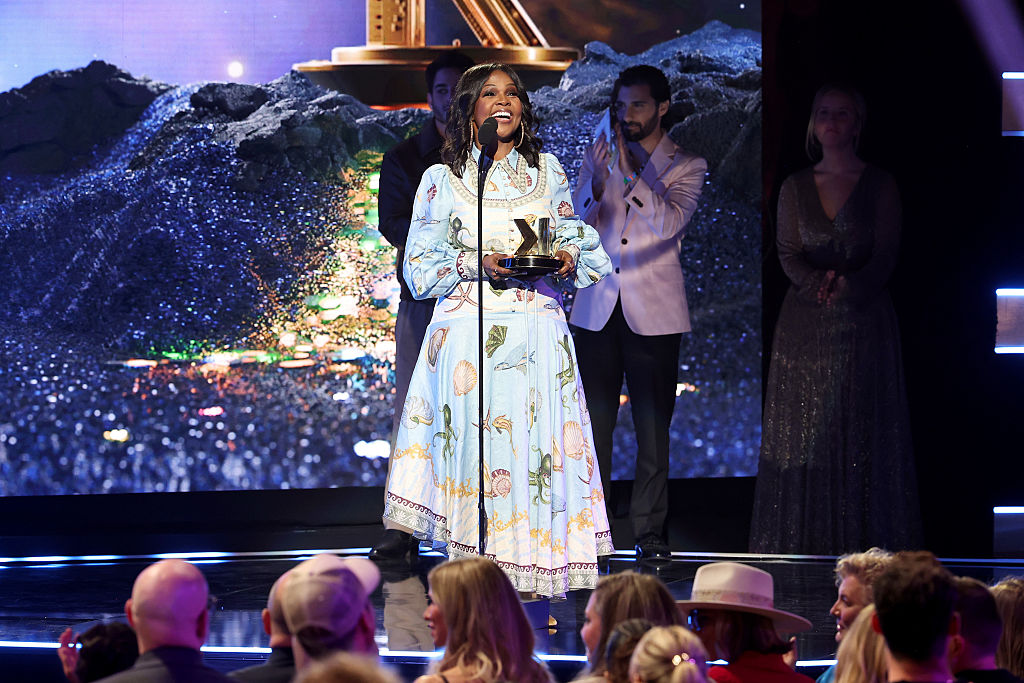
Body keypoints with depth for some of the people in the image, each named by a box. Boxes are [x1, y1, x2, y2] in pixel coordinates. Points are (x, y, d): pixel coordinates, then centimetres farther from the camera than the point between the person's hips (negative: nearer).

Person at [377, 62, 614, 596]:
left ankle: (534, 579, -2)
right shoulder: (442, 179, 7)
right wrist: (475, 263, -12)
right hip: (470, 330, -2)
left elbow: (572, 235, 18)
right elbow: (422, 265, 4)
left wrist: (569, 257, -5)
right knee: (477, 447, -8)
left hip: (538, 330, 2)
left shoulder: (547, 170, 15)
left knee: (538, 451, -5)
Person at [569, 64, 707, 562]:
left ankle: (650, 531, 6)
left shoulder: (687, 167, 3)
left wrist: (632, 175, -26)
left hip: (654, 314, -2)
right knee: (593, 423, 0)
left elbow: (670, 222, -15)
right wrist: (598, 184, -17)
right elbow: (578, 228, 2)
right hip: (597, 310, 2)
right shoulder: (598, 158, 11)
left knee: (653, 427, 0)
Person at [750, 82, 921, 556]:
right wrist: (817, 283, -19)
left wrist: (846, 286, -22)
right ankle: (801, 544, 3)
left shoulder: (879, 185, 3)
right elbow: (788, 253, 2)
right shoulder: (796, 188, 10)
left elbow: (885, 256, -4)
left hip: (863, 318, -2)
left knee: (862, 434, -4)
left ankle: (862, 545, -3)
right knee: (801, 435, 0)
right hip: (804, 323, 2)